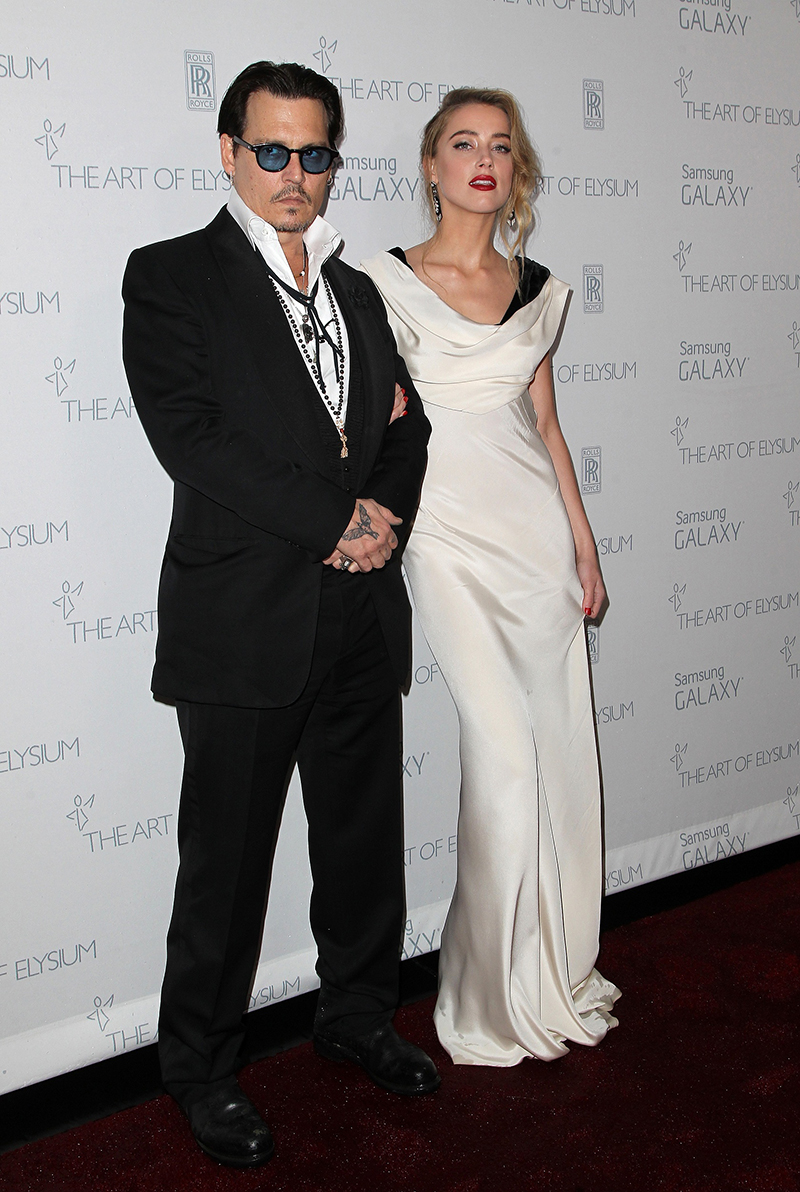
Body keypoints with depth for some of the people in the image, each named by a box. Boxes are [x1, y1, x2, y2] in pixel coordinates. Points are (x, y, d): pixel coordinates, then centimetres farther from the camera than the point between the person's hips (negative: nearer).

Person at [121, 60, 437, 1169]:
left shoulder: (357, 291, 16)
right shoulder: (172, 276, -3)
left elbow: (407, 425, 15)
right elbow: (192, 437, -15)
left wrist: (386, 520, -6)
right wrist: (338, 519, -17)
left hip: (362, 622, 6)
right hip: (244, 627, -6)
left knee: (366, 841, 17)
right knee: (227, 863, 6)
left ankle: (359, 1014, 38)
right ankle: (201, 1068, 25)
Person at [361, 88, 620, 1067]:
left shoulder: (539, 290, 11)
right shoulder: (387, 284, -3)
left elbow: (544, 423, 14)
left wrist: (583, 542, 11)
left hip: (538, 530, 5)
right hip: (450, 536, -5)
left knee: (559, 748, 6)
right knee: (505, 756, -9)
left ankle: (555, 973, 25)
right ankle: (496, 997, 11)